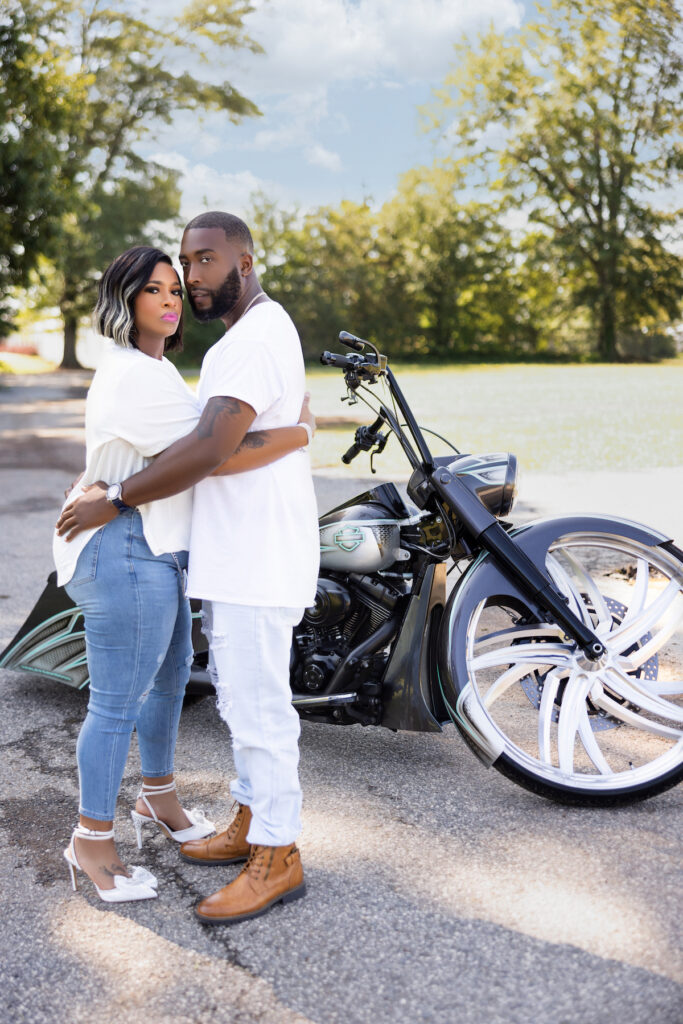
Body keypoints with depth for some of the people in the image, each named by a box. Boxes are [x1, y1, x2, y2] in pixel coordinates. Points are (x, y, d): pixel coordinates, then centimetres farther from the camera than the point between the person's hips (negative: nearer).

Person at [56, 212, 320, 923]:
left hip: (257, 561, -11)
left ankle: (278, 859, 9)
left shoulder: (256, 338, -18)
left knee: (259, 705, -3)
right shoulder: (250, 332, 17)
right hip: (236, 554, 11)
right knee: (241, 696, 18)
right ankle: (250, 825, 32)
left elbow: (209, 450, -29)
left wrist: (114, 500, -20)